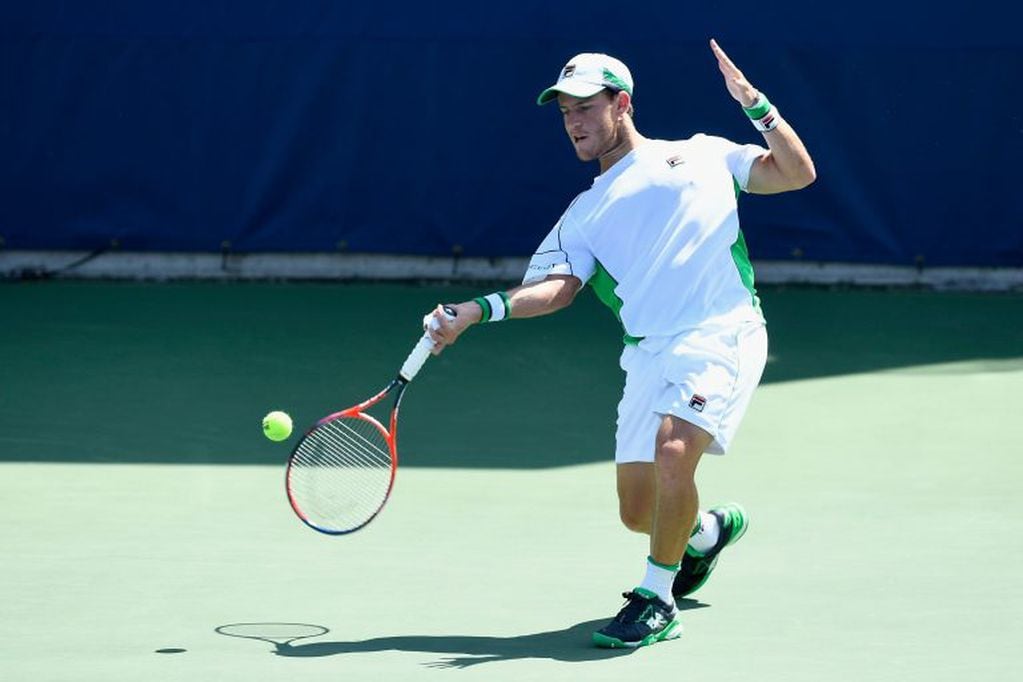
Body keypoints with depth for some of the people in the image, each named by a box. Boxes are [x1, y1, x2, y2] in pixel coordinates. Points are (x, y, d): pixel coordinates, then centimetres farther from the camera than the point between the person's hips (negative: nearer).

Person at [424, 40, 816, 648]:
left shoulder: (703, 155, 14)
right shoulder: (583, 216, 20)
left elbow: (798, 173, 10)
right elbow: (557, 287, 3)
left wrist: (755, 104, -2)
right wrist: (476, 311, -13)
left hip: (722, 336, -4)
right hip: (650, 355, 5)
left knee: (674, 449, -29)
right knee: (638, 511, 1)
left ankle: (657, 599, -11)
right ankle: (709, 530, 38)